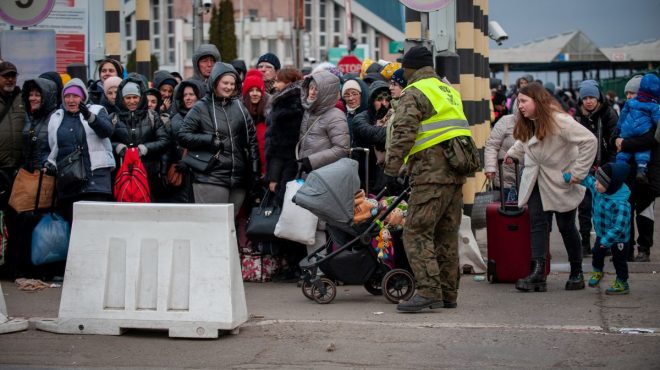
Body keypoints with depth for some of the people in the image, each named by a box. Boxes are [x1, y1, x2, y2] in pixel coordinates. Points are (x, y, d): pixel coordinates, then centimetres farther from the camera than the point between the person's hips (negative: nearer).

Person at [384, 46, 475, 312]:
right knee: (446, 235, 13)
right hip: (456, 173, 9)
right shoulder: (449, 91, 23)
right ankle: (448, 294, 17)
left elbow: (403, 134, -14)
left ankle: (428, 291, -16)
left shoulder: (414, 94, -4)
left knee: (417, 233, -8)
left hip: (431, 173, -9)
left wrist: (391, 170, -12)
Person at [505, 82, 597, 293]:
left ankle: (577, 273, 20)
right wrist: (512, 153, 12)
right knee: (538, 223, -8)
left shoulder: (559, 121, -22)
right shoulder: (528, 125, 4)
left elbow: (590, 141, -27)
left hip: (561, 182, -6)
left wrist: (578, 172, -24)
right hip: (536, 182, 6)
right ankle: (538, 273, -18)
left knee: (566, 227, 4)